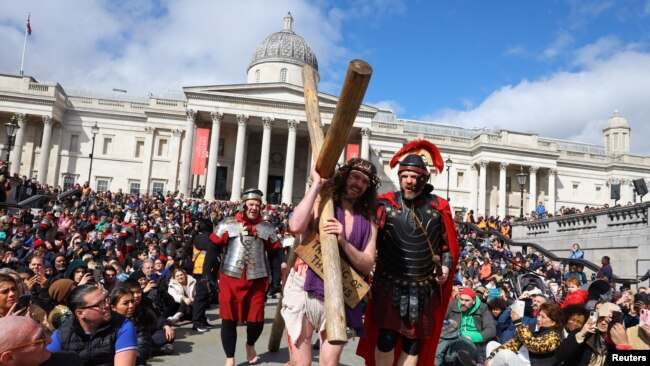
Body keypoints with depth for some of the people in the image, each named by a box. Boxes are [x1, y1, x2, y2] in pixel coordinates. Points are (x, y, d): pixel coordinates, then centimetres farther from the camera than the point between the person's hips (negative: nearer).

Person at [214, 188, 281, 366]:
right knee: (229, 319, 4)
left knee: (256, 320, 4)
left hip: (257, 280, 2)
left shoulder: (268, 228, 7)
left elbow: (275, 253, 12)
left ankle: (250, 345, 37)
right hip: (230, 278, -1)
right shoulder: (227, 225, 1)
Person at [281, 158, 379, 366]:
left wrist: (343, 241, -19)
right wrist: (316, 184, -17)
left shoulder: (368, 221, 6)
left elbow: (367, 266, -1)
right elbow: (295, 226, -24)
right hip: (305, 290, -3)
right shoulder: (320, 204, -2)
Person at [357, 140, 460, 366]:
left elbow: (449, 245, 10)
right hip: (390, 285, -2)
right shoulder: (386, 204, -7)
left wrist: (446, 266, -4)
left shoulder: (438, 207, -1)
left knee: (414, 343, 10)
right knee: (386, 339, -4)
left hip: (424, 289, 2)